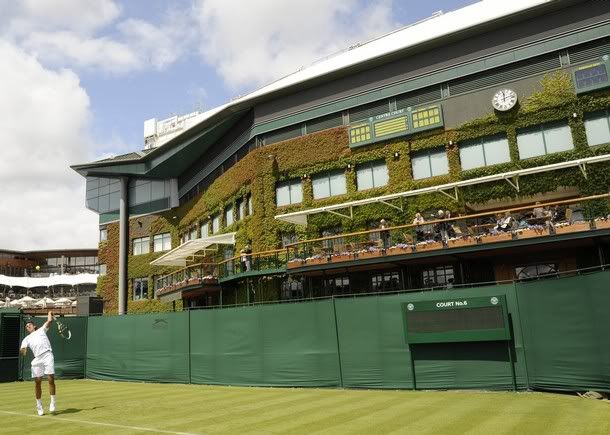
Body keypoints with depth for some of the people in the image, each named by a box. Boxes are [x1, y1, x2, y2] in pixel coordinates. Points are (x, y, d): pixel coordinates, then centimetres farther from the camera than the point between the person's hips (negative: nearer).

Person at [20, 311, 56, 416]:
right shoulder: (26, 339, 25)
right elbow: (22, 350, 9)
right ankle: (39, 406, 12)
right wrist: (22, 351, -14)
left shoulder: (41, 330, 23)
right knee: (37, 382, 0)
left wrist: (50, 313, 31)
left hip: (47, 355, -2)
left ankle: (53, 402, -2)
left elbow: (49, 321, 13)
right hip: (37, 359, 2)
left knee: (51, 379, -11)